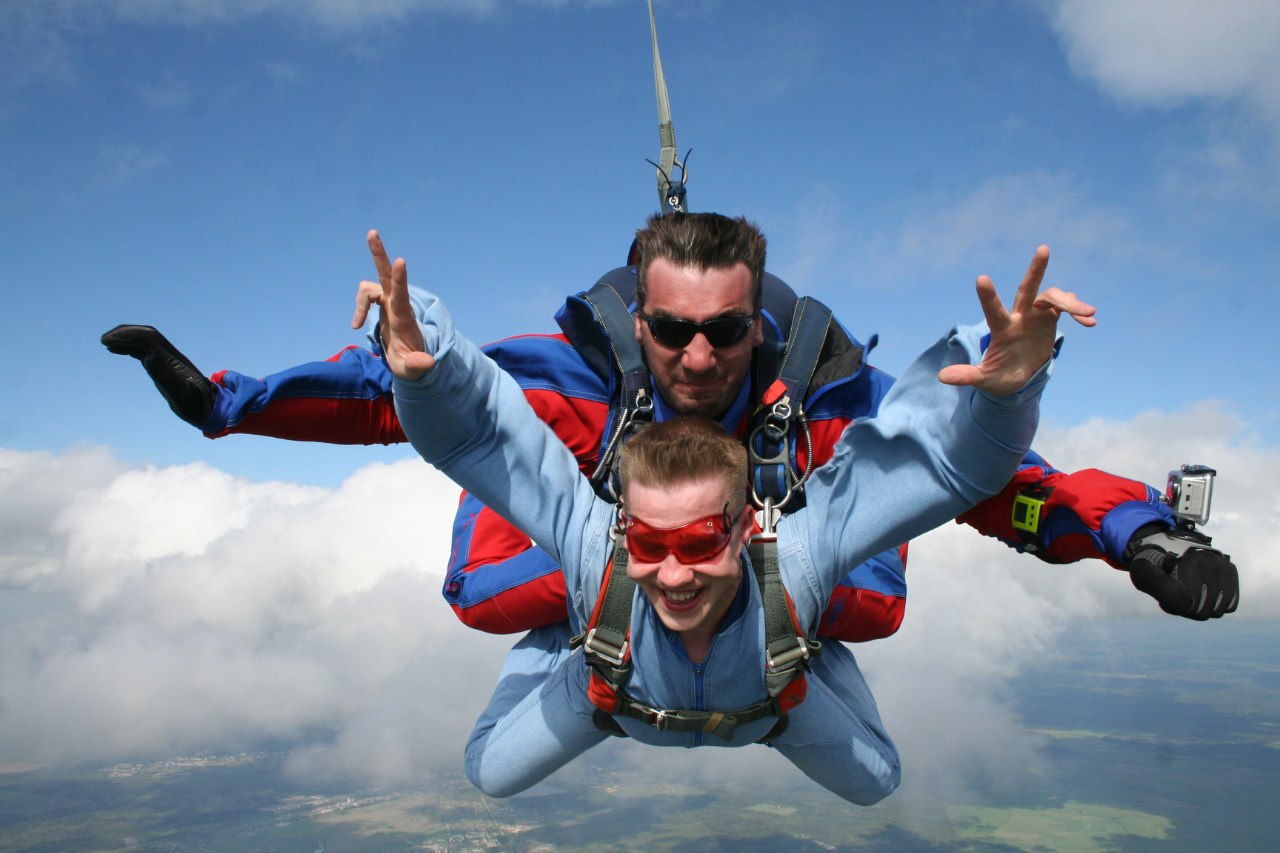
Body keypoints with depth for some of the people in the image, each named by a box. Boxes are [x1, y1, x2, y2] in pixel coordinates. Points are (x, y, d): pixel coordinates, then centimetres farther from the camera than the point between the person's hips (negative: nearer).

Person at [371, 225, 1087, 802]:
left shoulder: (796, 554, -47)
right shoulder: (594, 545, -47)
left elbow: (956, 452, -52)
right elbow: (466, 426, -48)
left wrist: (1008, 380, -72)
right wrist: (422, 362, -69)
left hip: (777, 694, 1)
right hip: (613, 686, 0)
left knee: (873, 783, 11)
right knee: (491, 773, 4)